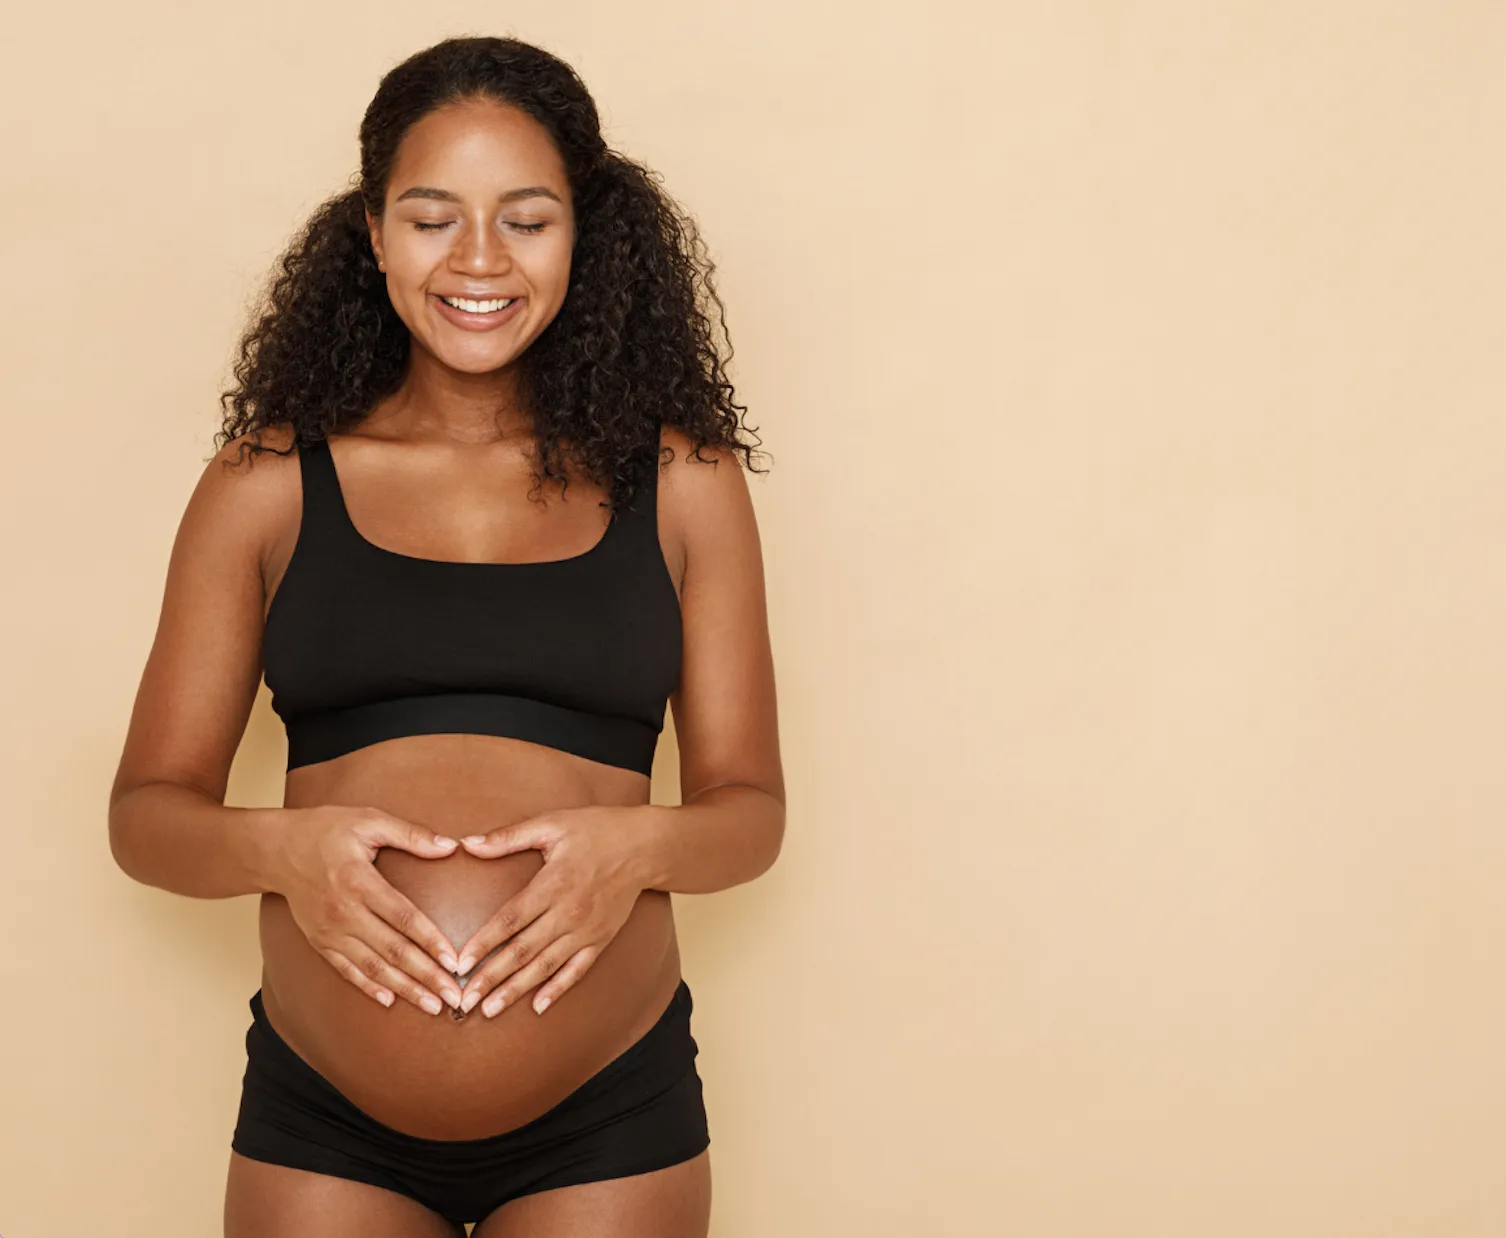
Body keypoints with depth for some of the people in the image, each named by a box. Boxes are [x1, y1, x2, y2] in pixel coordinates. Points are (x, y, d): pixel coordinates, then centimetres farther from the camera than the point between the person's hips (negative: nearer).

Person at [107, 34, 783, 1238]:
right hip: (321, 1120, 0)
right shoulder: (268, 482, 2)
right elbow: (148, 810, 3)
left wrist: (636, 842, -16)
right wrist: (283, 846, -18)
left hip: (613, 1112, 0)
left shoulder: (679, 480, 3)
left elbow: (750, 806, 5)